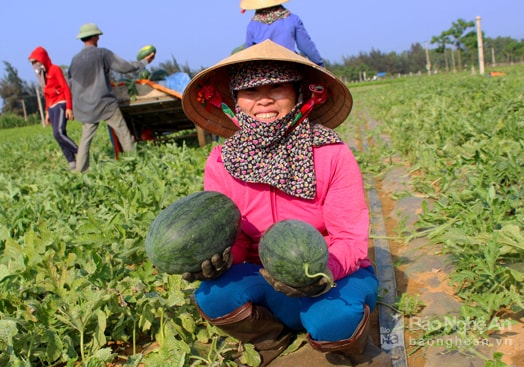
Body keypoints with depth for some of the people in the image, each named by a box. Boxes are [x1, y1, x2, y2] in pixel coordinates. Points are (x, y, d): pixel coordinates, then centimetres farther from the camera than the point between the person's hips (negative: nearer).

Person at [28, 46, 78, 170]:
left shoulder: (55, 69, -3)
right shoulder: (42, 74, 20)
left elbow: (66, 88, -9)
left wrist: (69, 108, -17)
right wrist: (47, 112, 20)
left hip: (61, 104, -8)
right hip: (52, 107, 8)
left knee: (58, 133, -22)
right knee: (60, 136, -1)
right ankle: (72, 162, -2)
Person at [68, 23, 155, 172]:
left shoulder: (75, 59, 7)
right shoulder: (103, 53, -8)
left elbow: (72, 84, 14)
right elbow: (125, 67, -5)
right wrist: (144, 62, 8)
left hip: (84, 107, 5)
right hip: (105, 103, -5)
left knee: (86, 138, 11)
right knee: (123, 133, 3)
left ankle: (80, 170, 10)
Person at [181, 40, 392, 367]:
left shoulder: (332, 154, -16)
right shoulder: (222, 163, -8)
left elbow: (351, 239, -16)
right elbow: (230, 238, -5)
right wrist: (217, 256, -31)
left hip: (336, 277, -2)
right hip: (270, 281, 3)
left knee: (333, 319, -36)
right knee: (213, 295, -28)